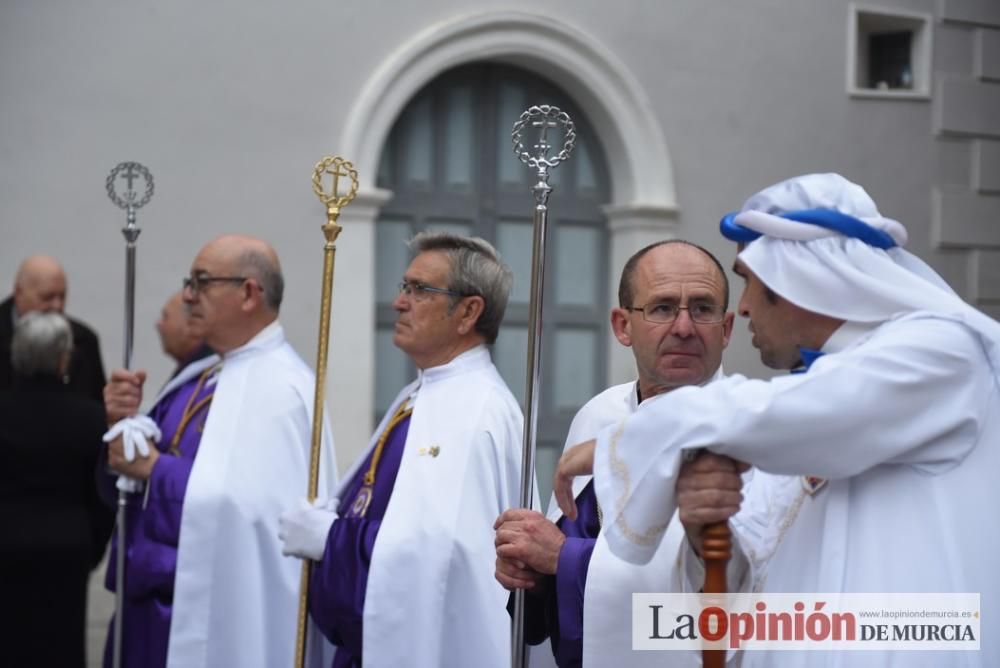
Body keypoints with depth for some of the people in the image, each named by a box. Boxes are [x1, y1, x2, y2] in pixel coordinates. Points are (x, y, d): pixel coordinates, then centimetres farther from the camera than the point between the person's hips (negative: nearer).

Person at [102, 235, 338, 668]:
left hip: (214, 615, -8)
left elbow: (253, 505, -27)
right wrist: (126, 423, -5)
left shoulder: (281, 388, -17)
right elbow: (131, 470, 15)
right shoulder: (198, 377, 11)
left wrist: (153, 468, -18)